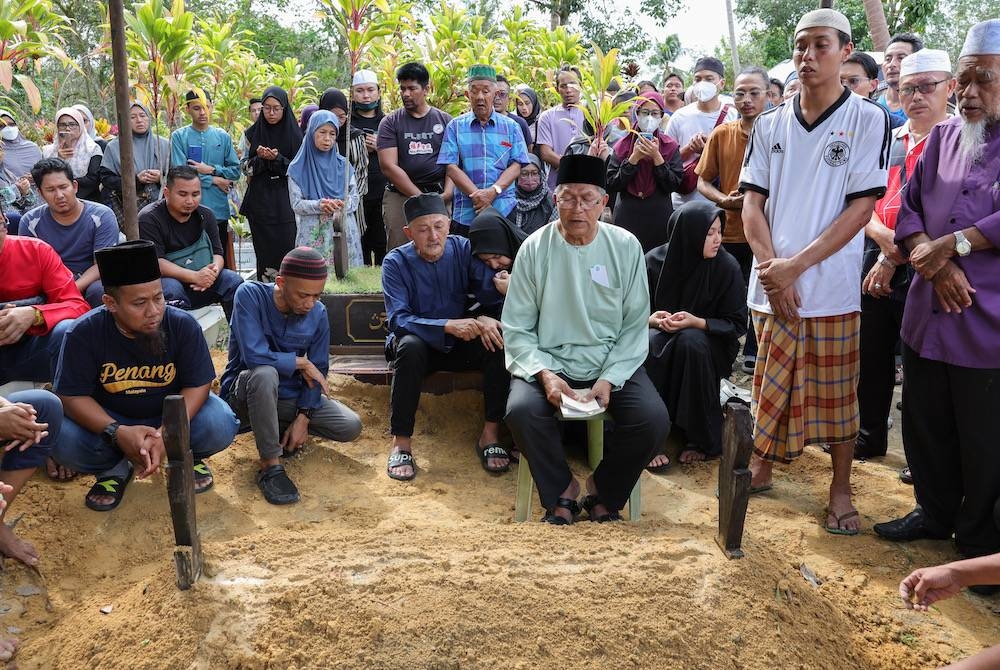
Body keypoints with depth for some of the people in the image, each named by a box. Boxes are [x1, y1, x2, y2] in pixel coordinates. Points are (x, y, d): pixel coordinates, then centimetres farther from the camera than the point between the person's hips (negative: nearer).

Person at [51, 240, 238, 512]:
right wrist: (118, 433, -35)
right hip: (108, 418, 1)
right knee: (62, 441, -27)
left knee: (220, 425, -28)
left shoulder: (183, 325, -22)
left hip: (172, 414, 0)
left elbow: (198, 385, -18)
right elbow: (72, 396, -19)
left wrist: (164, 435, -34)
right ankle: (114, 467, 6)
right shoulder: (83, 333, -22)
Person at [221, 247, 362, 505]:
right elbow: (254, 356, -32)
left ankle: (278, 427, 13)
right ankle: (270, 465, -26)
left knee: (351, 427, -10)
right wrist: (300, 362, -20)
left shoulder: (318, 313, -6)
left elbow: (318, 371, -1)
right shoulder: (250, 295, -20)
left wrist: (303, 418, -11)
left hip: (289, 396, 5)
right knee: (265, 372, -39)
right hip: (245, 393, -5)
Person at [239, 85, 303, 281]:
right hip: (259, 201, 2)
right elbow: (245, 168, 6)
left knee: (285, 248, -6)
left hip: (285, 201, -1)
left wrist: (277, 158, -18)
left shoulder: (294, 134, 1)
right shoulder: (253, 133, 7)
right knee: (264, 251, 2)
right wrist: (259, 158, -14)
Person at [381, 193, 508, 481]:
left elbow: (491, 290, -16)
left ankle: (490, 434, -16)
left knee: (499, 340, -26)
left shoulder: (462, 249, -7)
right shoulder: (396, 262, -13)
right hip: (419, 344, -2)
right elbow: (398, 319, -23)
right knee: (410, 346, -36)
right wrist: (448, 325, -37)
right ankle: (401, 441, -25)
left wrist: (484, 319, -39)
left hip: (462, 343, 2)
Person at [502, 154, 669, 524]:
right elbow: (516, 329, -3)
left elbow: (635, 325, 0)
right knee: (521, 411, -30)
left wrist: (609, 379, -13)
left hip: (612, 364, 1)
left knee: (654, 419, -23)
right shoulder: (534, 249, -3)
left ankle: (603, 489, 6)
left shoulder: (625, 247, 0)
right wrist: (544, 374, -19)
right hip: (549, 363, -1)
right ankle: (561, 489, -1)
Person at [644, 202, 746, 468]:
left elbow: (738, 324, -7)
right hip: (661, 335, 1)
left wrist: (696, 322, -23)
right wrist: (652, 319, -20)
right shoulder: (654, 262, -7)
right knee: (649, 345, -33)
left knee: (690, 342, -35)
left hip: (709, 342, -1)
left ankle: (701, 439, -20)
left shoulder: (727, 267, -10)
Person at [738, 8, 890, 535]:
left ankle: (841, 490, 20)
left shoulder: (867, 120, -2)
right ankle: (762, 467, 30)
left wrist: (797, 264, -15)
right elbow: (752, 202, 4)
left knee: (836, 391, 7)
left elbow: (861, 207, -8)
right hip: (772, 286, 3)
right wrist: (771, 266, -11)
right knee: (769, 386, 12)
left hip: (833, 286, -2)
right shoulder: (769, 125, 7)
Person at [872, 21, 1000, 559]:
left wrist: (952, 244, -16)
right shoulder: (942, 137, 12)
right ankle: (934, 513, 36)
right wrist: (934, 262, -9)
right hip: (927, 314, 5)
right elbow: (908, 207, 7)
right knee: (924, 426, 15)